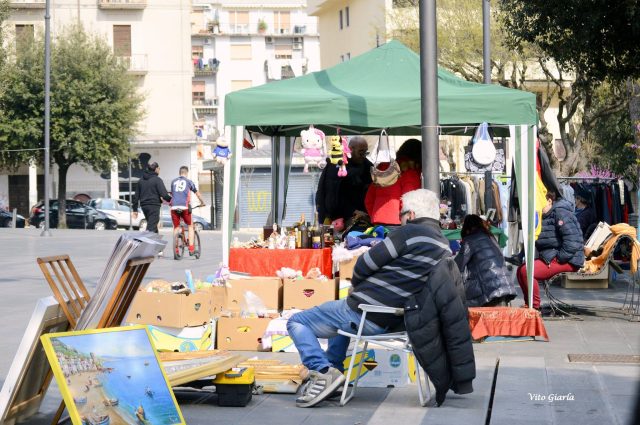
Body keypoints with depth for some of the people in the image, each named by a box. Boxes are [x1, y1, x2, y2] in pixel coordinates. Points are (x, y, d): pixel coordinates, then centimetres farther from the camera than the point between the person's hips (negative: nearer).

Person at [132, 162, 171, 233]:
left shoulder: (141, 180, 13)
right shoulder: (157, 180, -8)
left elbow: (136, 195, 14)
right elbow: (164, 195, -15)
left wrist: (135, 209, 18)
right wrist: (171, 199, 2)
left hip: (144, 206, 7)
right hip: (154, 206, -7)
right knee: (151, 227, -11)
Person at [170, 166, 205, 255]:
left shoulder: (173, 182, 18)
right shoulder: (189, 182, 11)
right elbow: (197, 193, 23)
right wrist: (202, 202, 41)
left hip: (174, 207, 2)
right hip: (184, 207, -2)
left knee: (176, 228, 11)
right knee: (190, 226, 13)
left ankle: (176, 250, 4)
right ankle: (191, 249, 5)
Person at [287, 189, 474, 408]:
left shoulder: (410, 232, -15)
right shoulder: (445, 248, 9)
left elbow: (365, 264, -12)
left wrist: (355, 285, 9)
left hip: (364, 315, -9)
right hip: (391, 323, 9)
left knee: (297, 322, 2)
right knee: (340, 311, 39)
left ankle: (323, 371, -16)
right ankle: (335, 368, 32)